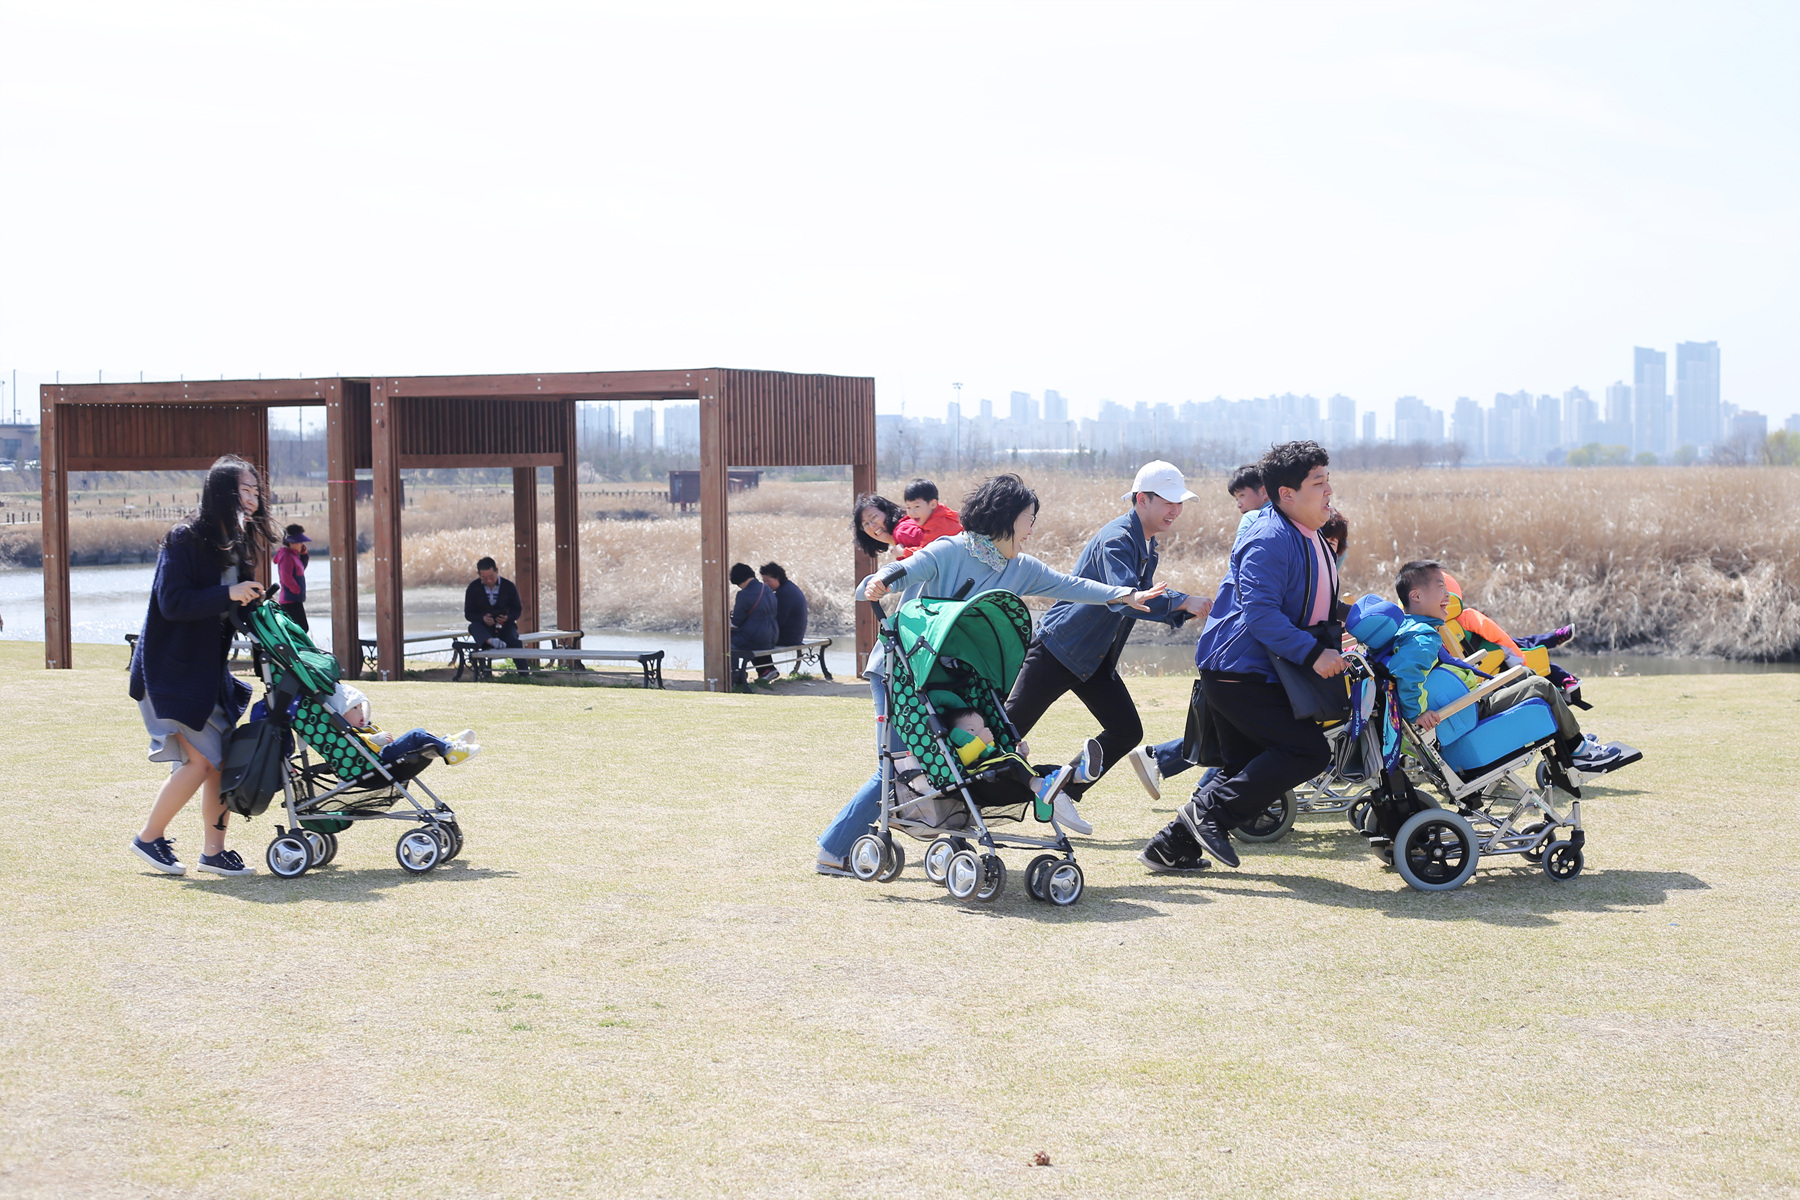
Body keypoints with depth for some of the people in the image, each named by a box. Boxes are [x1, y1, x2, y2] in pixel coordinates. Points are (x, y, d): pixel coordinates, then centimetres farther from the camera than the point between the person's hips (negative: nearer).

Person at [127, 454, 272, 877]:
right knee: (200, 760, -11)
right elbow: (172, 603, -22)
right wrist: (228, 595, -26)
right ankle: (149, 838, 6)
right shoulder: (185, 540, -14)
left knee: (224, 760, 3)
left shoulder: (238, 544, 11)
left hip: (209, 669, 8)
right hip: (170, 670, -8)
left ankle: (214, 851, 13)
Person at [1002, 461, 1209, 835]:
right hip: (1059, 648, -9)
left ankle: (1064, 793, 11)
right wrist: (1182, 603, -36)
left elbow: (1141, 599, 17)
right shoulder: (1116, 539, -20)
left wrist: (1181, 613, -1)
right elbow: (1123, 595, -36)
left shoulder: (1148, 545, 10)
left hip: (1096, 659, 9)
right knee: (1009, 729, -5)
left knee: (1127, 732, 2)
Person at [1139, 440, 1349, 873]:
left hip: (1259, 673, 11)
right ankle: (1211, 810, -9)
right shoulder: (1270, 540, -19)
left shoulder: (1306, 537, 16)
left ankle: (1171, 846, 18)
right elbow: (1260, 614, -26)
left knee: (1244, 768, 13)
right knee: (1309, 750, -14)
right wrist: (1314, 654, -28)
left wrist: (1343, 612, 17)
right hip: (1238, 670, -11)